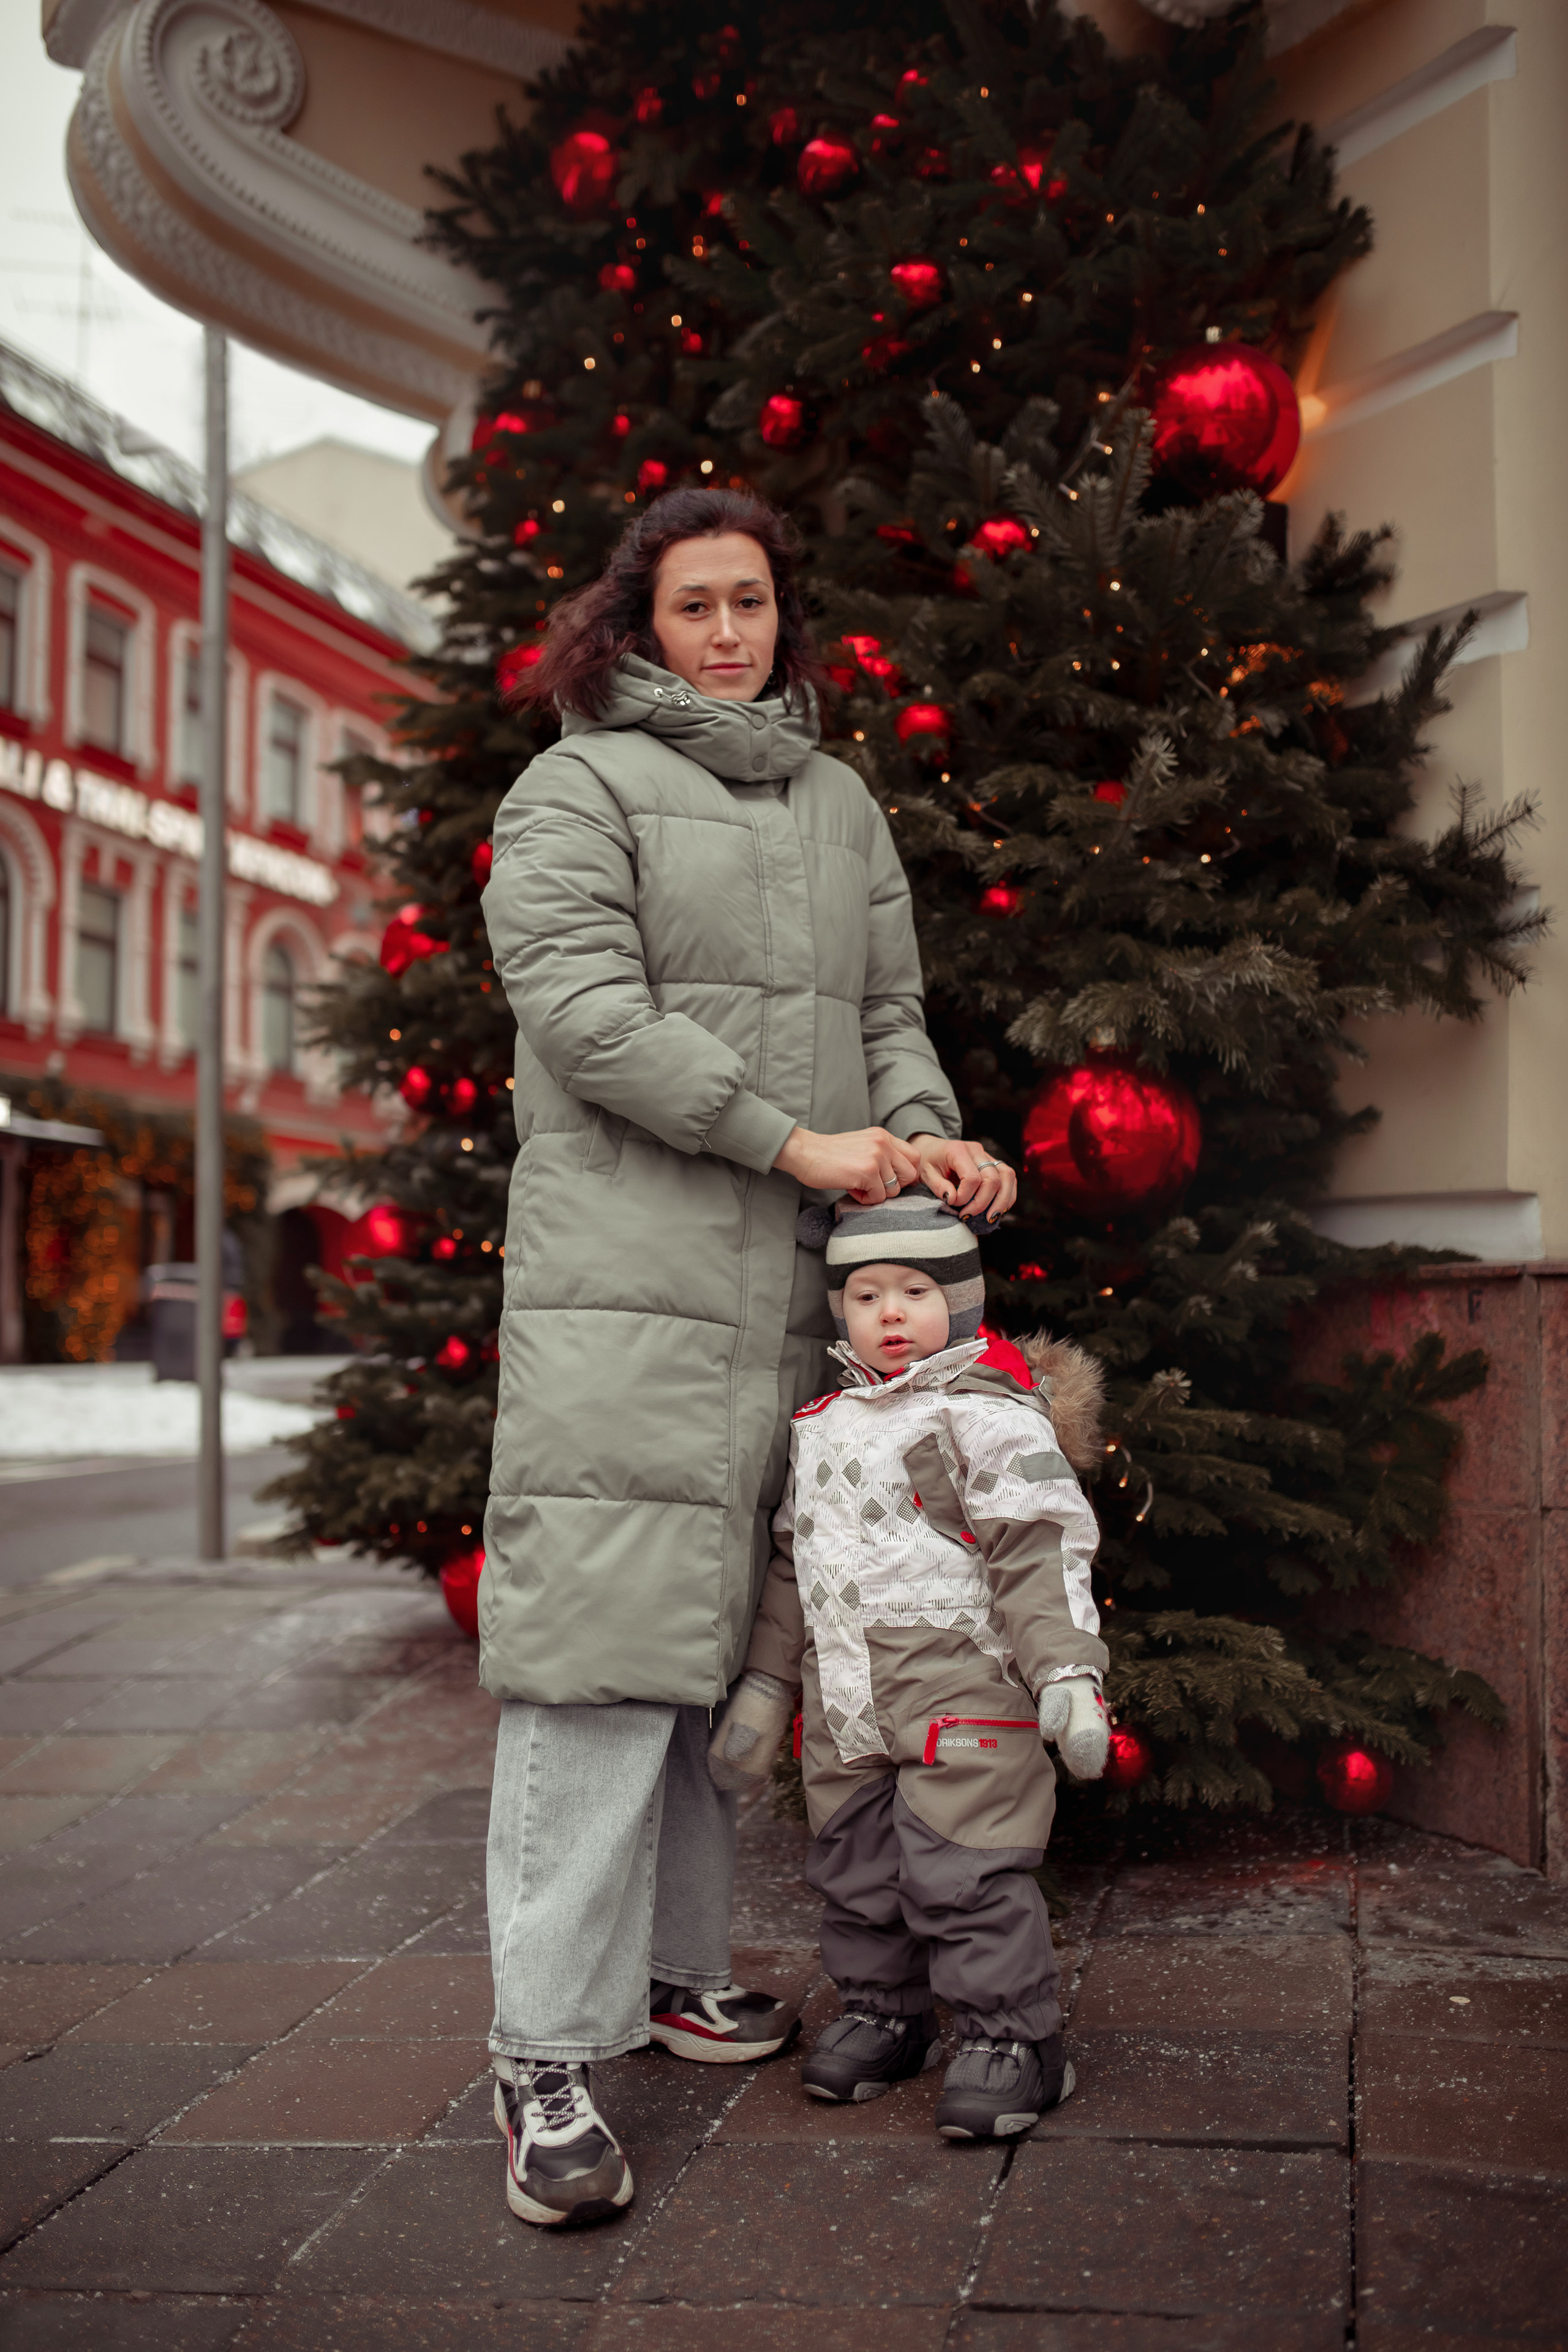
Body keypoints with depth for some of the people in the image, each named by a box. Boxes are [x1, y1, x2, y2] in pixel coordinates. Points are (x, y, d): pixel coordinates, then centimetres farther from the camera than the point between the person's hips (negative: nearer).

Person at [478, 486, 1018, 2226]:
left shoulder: (840, 803, 21)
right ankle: (547, 2054, -5)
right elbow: (585, 1010, -10)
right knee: (603, 1636, -11)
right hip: (623, 1283, -6)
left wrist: (931, 1139, -2)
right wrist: (798, 1142, -14)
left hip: (793, 1291, 6)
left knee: (726, 1629, 11)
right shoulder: (577, 790, 2)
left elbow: (887, 1011, 20)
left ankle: (678, 1963, 25)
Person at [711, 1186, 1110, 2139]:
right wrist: (766, 1684, 21)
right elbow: (793, 1563, 21)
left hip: (960, 1692, -6)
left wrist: (1066, 1671, -20)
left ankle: (1014, 2036, 10)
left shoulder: (986, 1414, -6)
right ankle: (884, 2011, 33)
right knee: (856, 1872, 15)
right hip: (845, 1704, 7)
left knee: (964, 1873, -5)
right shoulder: (820, 1426, 14)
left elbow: (1040, 1550, -12)